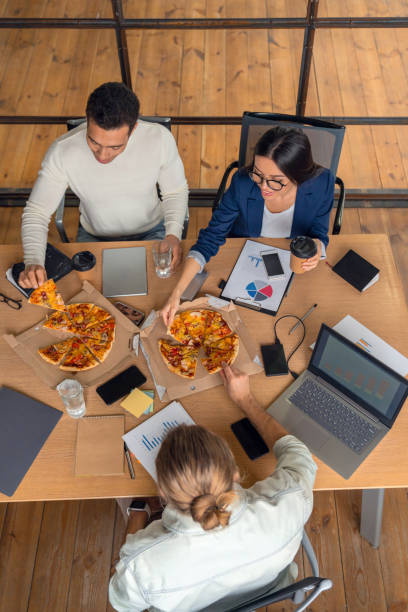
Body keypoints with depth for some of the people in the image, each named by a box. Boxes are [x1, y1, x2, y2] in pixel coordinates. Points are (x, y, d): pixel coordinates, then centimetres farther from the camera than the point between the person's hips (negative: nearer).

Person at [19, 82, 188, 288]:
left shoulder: (159, 138, -23)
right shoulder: (62, 152, -25)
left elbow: (176, 191, -6)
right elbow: (36, 212, -15)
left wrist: (173, 233, -24)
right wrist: (33, 261, -32)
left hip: (152, 232, 0)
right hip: (93, 238, 0)